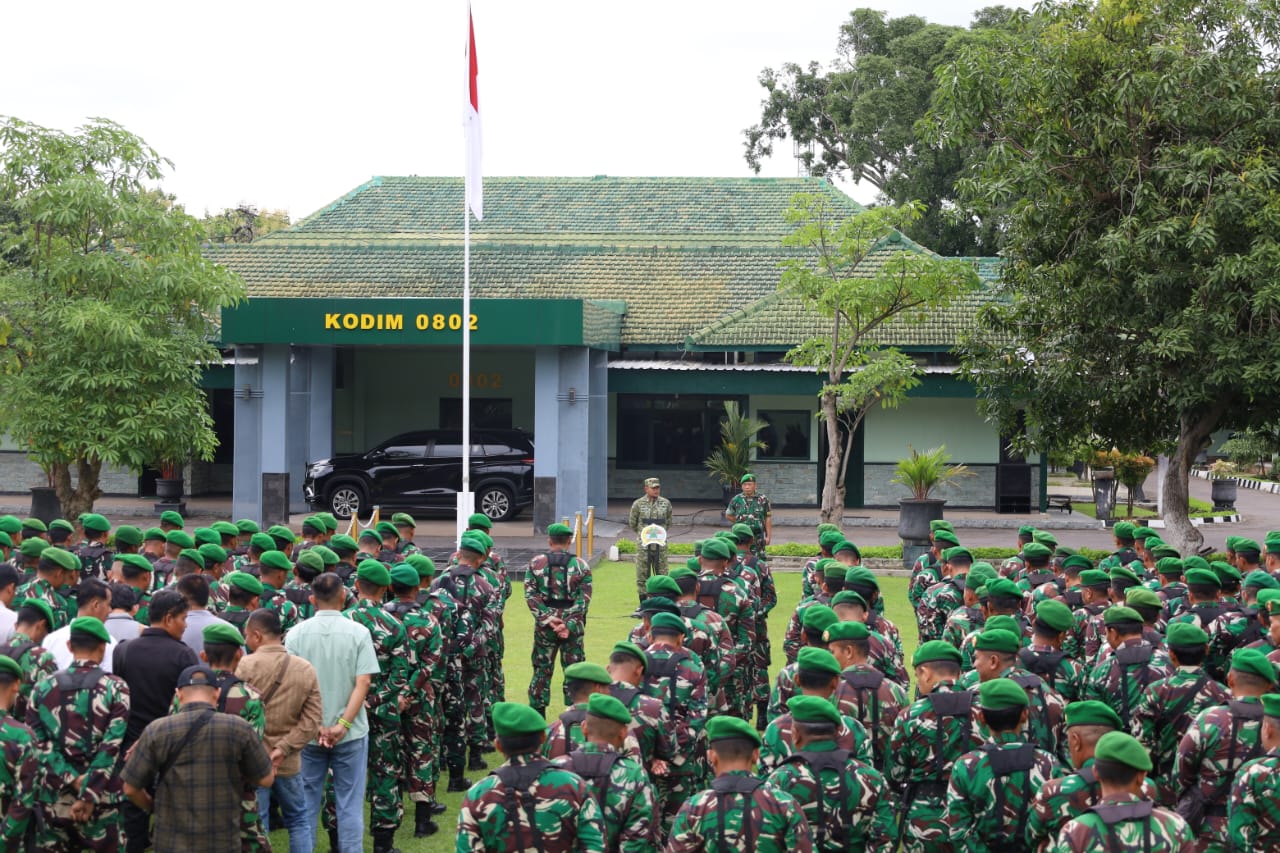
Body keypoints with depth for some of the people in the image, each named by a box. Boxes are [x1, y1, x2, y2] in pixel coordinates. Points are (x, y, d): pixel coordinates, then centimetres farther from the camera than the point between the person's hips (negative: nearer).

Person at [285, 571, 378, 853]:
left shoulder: (296, 634, -4)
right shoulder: (358, 632, -7)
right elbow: (363, 683, -13)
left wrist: (314, 725, -9)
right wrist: (343, 724, -13)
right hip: (350, 733, -1)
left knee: (306, 802, 13)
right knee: (350, 804, 7)